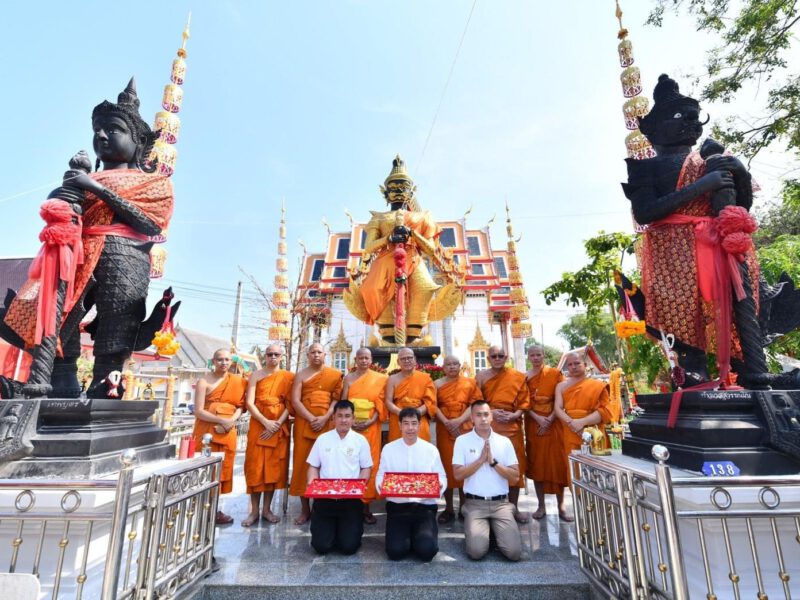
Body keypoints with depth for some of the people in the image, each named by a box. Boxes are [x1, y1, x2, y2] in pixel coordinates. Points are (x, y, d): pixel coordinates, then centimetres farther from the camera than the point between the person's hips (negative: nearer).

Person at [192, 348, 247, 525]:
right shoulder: (204, 381, -5)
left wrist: (231, 421, -12)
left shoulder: (237, 382, 6)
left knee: (223, 470, 8)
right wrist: (222, 420, -18)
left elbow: (240, 406, 6)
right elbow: (198, 411, -11)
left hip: (228, 431, 4)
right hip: (207, 430, -4)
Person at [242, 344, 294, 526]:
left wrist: (278, 424, -14)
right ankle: (254, 511, 11)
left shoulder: (288, 377, 3)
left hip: (280, 427, 1)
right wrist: (266, 422, -15)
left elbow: (290, 404, -2)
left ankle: (267, 509, 16)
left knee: (274, 466, 5)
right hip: (259, 425, 0)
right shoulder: (256, 375, 3)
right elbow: (249, 403, -5)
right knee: (256, 466, 1)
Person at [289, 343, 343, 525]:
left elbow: (337, 399, -1)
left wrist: (325, 418, -14)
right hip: (304, 423, 1)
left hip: (327, 424, -1)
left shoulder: (334, 374, 6)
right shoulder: (301, 375, 7)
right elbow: (295, 401, -2)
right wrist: (311, 419, -13)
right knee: (303, 462, 1)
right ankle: (305, 509, 11)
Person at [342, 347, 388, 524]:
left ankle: (366, 505, 10)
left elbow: (381, 403, -1)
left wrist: (371, 421, -13)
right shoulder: (349, 378, 6)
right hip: (351, 426, 1)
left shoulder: (379, 379, 4)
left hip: (370, 426, 0)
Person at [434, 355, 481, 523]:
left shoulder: (470, 383, 7)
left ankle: (463, 507, 13)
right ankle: (448, 508, 12)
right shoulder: (437, 384, 7)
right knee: (446, 465, 2)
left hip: (465, 428, 0)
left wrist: (460, 420, -14)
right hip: (444, 429, 0)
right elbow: (434, 406, -1)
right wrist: (446, 422, -15)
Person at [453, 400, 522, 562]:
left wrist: (493, 461, -12)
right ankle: (474, 529, 13)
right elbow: (458, 474, -7)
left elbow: (515, 477, 1)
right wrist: (481, 459, -15)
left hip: (501, 503, 2)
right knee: (476, 551, -18)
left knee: (514, 552, -12)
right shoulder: (462, 440, -1)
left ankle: (495, 529, 17)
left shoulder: (505, 441, 4)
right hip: (475, 503, -2)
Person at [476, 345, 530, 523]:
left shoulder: (518, 377, 4)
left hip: (512, 426, 1)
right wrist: (490, 412, -12)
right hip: (488, 427, 0)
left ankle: (514, 508, 21)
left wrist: (514, 415, -12)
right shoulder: (481, 377, 4)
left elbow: (524, 402, 5)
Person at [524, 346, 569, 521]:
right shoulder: (524, 377, 5)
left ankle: (561, 506, 14)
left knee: (557, 463, 1)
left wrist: (550, 419, -14)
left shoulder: (555, 373, 1)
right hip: (534, 424, 2)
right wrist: (538, 418, -14)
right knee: (536, 464, 5)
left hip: (554, 424, -1)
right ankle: (541, 506, 15)